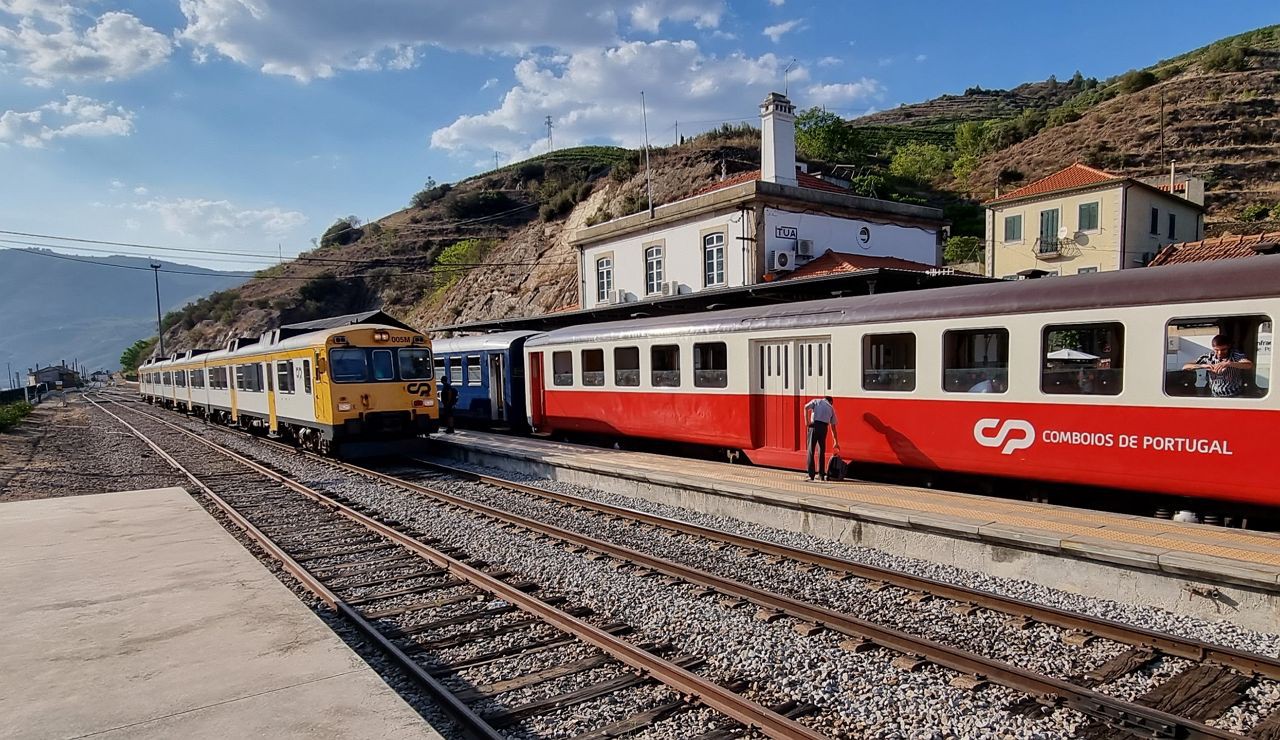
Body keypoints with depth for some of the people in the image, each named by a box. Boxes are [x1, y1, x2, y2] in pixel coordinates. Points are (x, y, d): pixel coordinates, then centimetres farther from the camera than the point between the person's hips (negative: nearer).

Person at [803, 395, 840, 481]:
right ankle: (822, 474, 17)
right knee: (822, 451, 15)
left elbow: (806, 407, -5)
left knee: (810, 450, 2)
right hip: (824, 428, 2)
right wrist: (836, 442, 31)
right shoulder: (831, 408, 24)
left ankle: (811, 475, -1)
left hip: (814, 425, -2)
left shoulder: (816, 401, 18)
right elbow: (833, 427, 26)